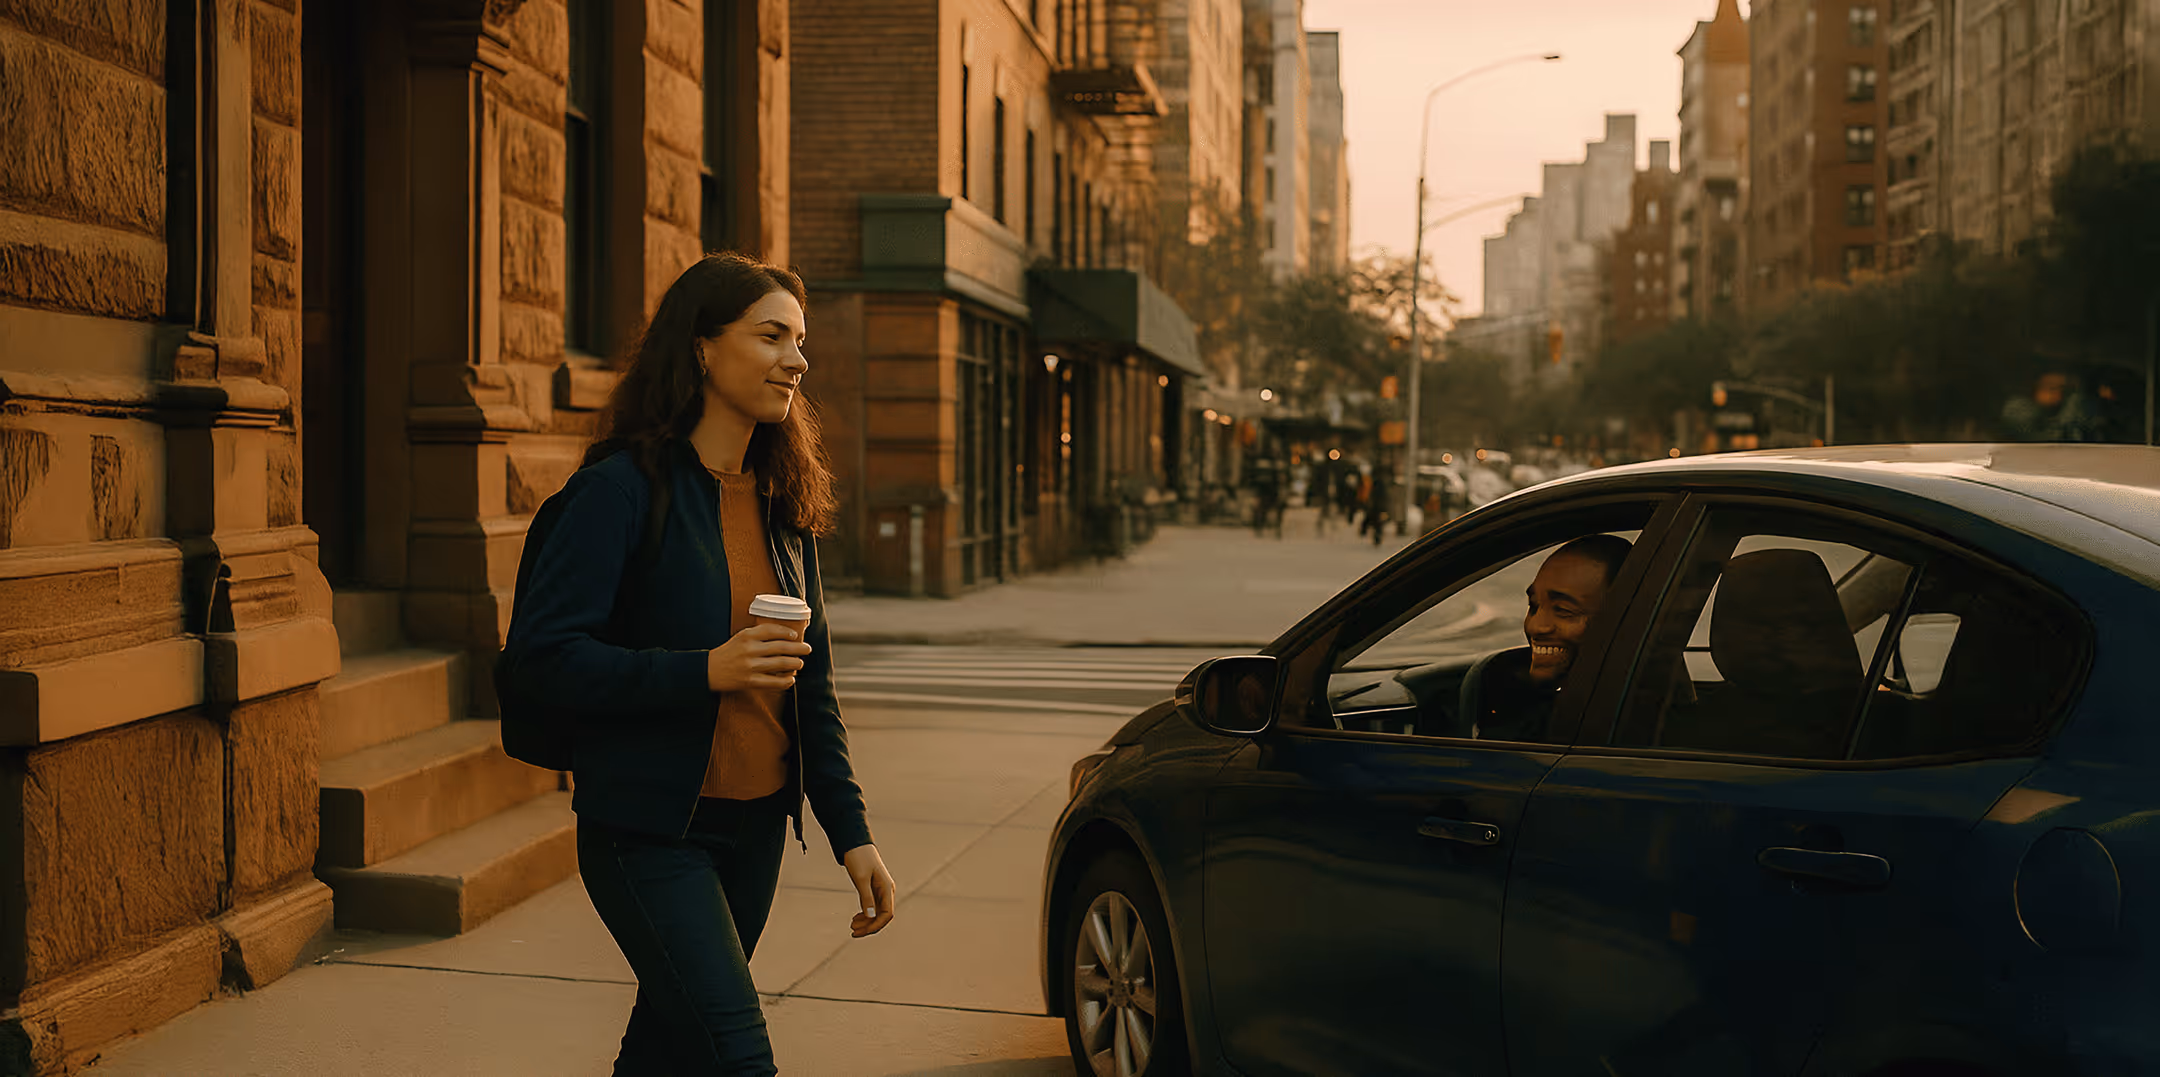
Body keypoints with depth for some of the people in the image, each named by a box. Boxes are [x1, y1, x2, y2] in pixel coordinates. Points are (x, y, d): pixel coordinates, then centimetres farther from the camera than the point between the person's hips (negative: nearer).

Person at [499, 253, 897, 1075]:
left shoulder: (780, 500, 9)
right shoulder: (624, 488, -12)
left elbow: (810, 685, 13)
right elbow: (541, 651, -18)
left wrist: (849, 830, 8)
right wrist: (705, 671, -25)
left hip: (755, 826, 7)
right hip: (649, 830, -7)